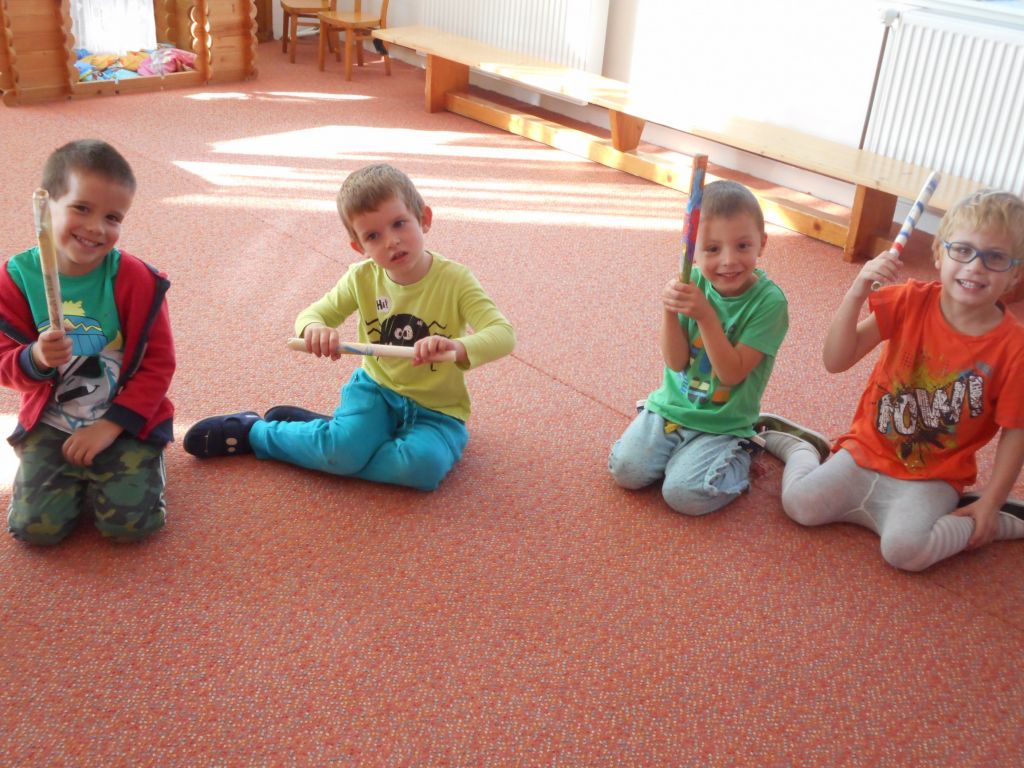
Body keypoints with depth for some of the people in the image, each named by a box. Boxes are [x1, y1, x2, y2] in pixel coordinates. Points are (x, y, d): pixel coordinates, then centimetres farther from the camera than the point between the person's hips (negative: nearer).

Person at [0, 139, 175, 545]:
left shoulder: (136, 279, -13)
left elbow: (158, 364, -10)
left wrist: (110, 425, -15)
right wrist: (36, 358, -28)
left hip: (125, 422, -2)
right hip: (50, 426, 2)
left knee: (130, 522, -15)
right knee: (35, 526, -10)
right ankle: (80, 477, 20)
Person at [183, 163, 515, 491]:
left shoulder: (454, 280, -16)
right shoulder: (363, 277, -5)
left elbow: (503, 335, -26)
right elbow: (311, 313, 1)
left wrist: (459, 347, -49)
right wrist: (314, 329, -26)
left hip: (435, 410, -1)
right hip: (376, 389, 1)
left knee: (423, 467, -33)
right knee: (344, 449, -31)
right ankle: (250, 429, -3)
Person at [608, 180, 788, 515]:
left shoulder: (769, 301, -17)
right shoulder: (693, 283, -7)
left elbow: (732, 373, -21)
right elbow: (676, 362, -9)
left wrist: (706, 315, -32)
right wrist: (669, 310, -27)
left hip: (722, 423, -3)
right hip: (671, 404, 3)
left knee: (683, 494, -19)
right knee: (626, 469, -12)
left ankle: (737, 457, 9)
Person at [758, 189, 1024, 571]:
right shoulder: (910, 300, -9)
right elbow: (836, 361, -14)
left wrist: (989, 505, -8)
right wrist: (856, 293, -27)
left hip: (931, 479, -2)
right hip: (867, 451, 2)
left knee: (904, 548, -27)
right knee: (800, 502, -18)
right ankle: (798, 446, 14)